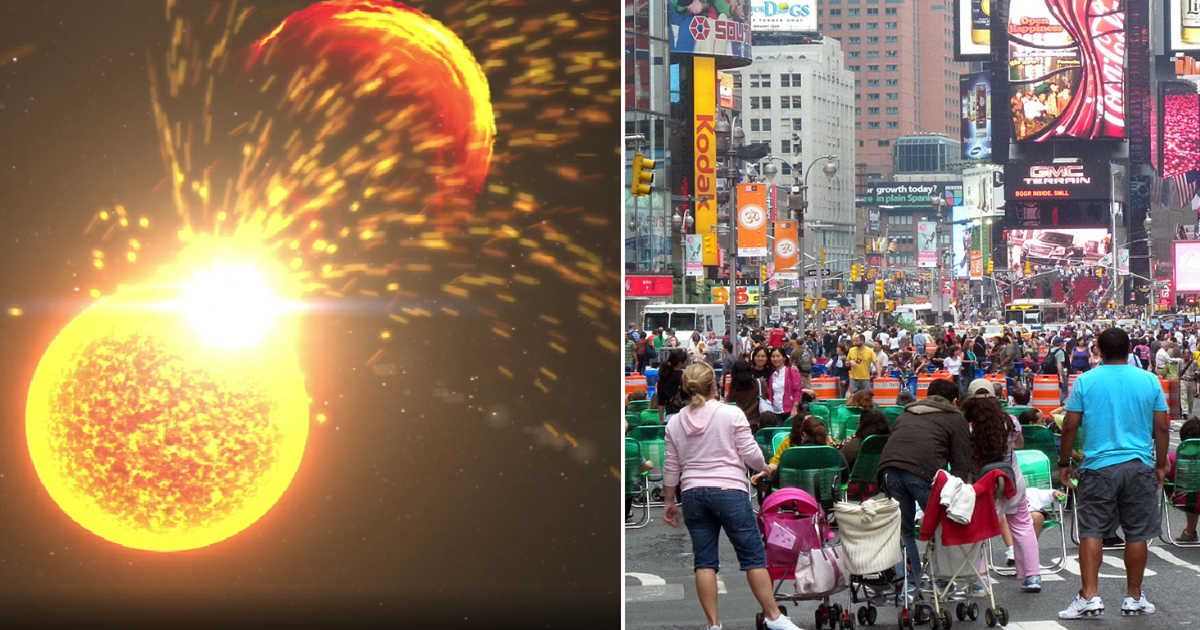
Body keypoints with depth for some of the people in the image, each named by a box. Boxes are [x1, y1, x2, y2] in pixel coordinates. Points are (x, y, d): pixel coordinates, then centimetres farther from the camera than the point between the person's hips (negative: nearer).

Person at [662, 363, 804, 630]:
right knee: (754, 555, 4)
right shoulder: (732, 414, -5)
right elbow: (750, 453, -6)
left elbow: (671, 467, 10)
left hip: (693, 494, 4)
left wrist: (669, 501, 19)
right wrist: (765, 467, 15)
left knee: (704, 561, 6)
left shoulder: (675, 422, 6)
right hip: (729, 490, -4)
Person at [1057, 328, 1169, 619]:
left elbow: (1070, 426, -2)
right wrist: (1161, 464, 14)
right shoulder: (1149, 381, 2)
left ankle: (1089, 595, -8)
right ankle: (1134, 597, 15)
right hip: (1140, 467, 1)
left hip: (1098, 466, -1)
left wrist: (1064, 463, 8)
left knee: (1091, 531, 1)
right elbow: (1162, 426, 3)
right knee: (1137, 534, 8)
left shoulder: (1085, 381, -1)